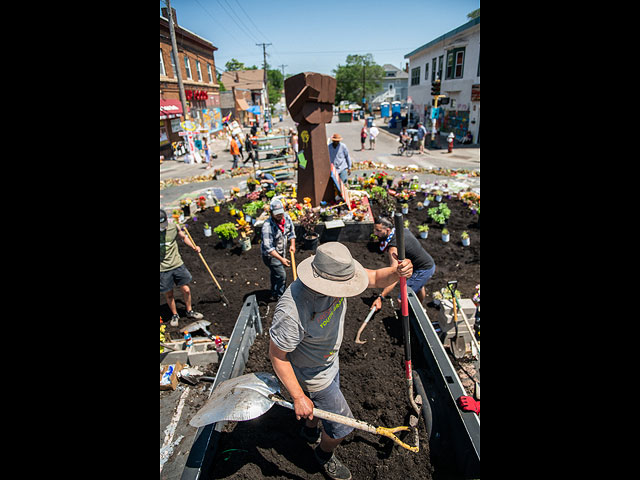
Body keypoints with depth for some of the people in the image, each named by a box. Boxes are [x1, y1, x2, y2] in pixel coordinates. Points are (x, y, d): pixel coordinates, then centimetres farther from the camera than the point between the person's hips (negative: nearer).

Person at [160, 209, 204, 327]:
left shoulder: (173, 227, -8)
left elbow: (184, 237, 13)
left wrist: (194, 247, 3)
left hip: (178, 265, 2)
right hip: (163, 269, -1)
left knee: (186, 290, 8)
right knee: (169, 295, 11)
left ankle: (189, 312, 31)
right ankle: (175, 315, 34)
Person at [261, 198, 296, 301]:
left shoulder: (286, 217, -12)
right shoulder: (267, 226, -32)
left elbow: (291, 231, 7)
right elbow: (268, 248, -32)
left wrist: (292, 244, -4)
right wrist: (281, 259, -35)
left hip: (281, 252, 7)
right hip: (270, 255, -7)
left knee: (275, 273, 24)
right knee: (281, 275, -4)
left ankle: (274, 294, 44)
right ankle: (279, 297, 18)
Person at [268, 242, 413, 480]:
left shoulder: (337, 274, -23)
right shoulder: (292, 311, -42)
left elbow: (375, 278, -11)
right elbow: (277, 355, -28)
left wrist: (396, 272, -32)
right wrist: (299, 397, -20)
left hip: (330, 361, 7)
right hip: (311, 373, -6)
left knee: (325, 403, 32)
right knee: (343, 423, 11)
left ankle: (310, 430, 65)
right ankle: (324, 454, 45)